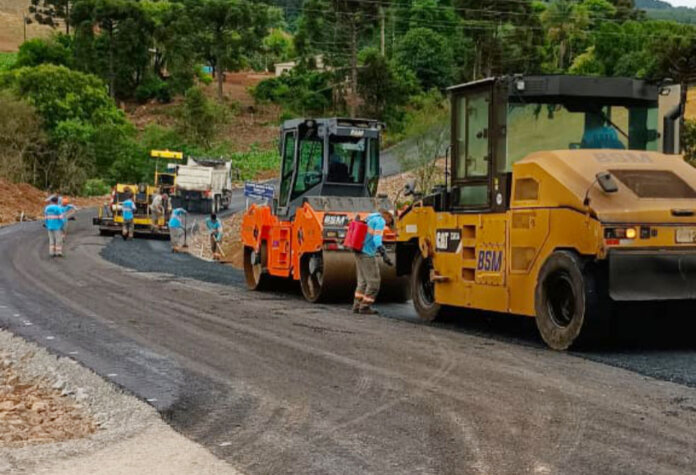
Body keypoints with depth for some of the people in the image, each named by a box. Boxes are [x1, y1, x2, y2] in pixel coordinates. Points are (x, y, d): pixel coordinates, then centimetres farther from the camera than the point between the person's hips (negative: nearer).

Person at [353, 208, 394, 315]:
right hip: (368, 254, -10)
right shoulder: (380, 220, -8)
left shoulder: (370, 219, 20)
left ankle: (357, 305, 19)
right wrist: (384, 255, -26)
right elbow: (377, 239, -20)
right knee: (373, 281, -3)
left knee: (363, 281, 17)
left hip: (360, 253, 10)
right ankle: (365, 307, -1)